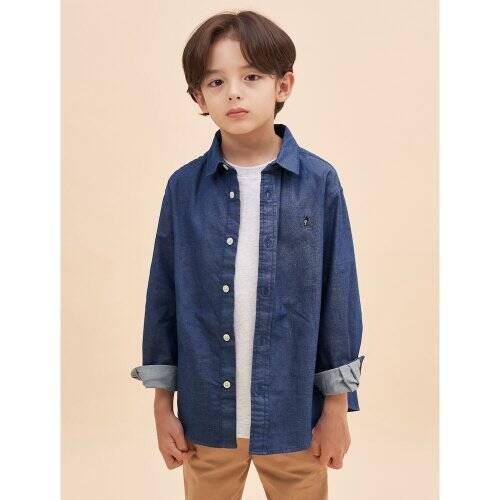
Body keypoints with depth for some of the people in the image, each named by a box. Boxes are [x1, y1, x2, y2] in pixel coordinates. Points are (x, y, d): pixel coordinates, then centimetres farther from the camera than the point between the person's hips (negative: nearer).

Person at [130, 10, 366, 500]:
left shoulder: (319, 181, -8)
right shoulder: (184, 187, -5)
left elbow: (338, 292, -4)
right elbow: (164, 295, 1)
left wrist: (337, 407, -1)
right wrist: (162, 405, 4)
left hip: (293, 414, -1)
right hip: (207, 414, 2)